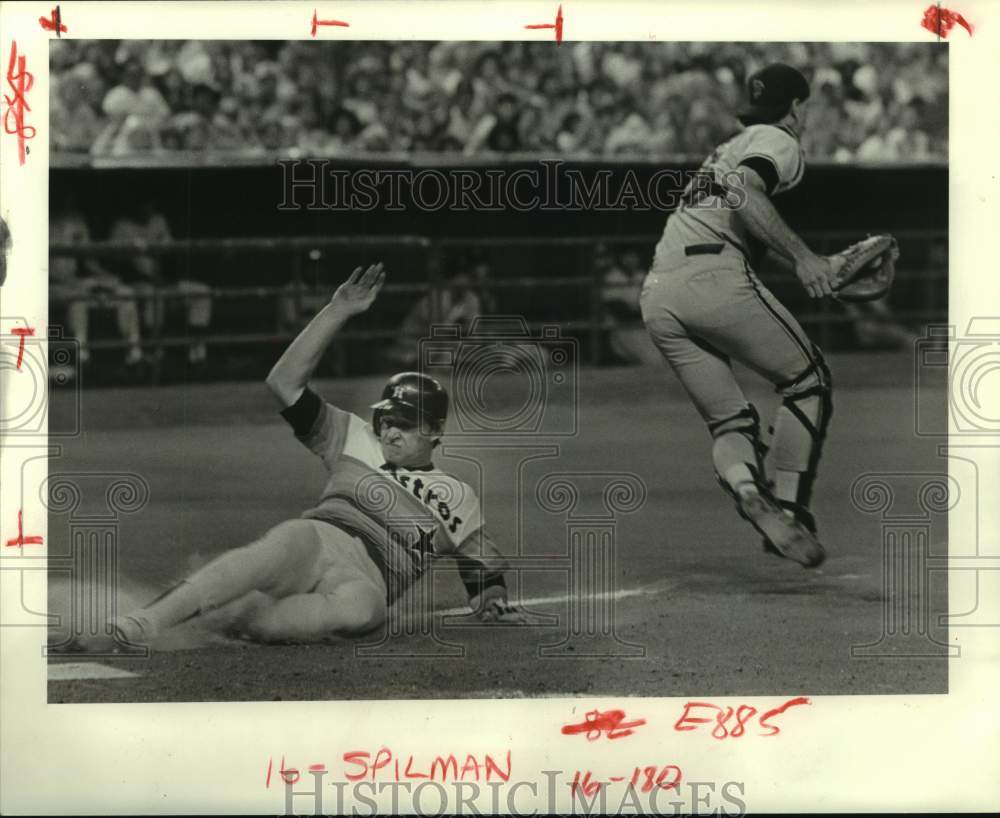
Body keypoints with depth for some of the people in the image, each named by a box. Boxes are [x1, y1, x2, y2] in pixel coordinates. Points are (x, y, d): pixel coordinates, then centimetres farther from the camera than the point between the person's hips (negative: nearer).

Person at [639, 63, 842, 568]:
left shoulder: (728, 147, 32)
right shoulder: (778, 141, 6)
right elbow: (743, 195, -15)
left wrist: (821, 268, 32)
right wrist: (802, 256, -17)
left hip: (656, 296, 8)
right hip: (715, 277, -8)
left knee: (728, 418, 10)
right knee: (807, 380, 7)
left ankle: (745, 488, -21)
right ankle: (787, 508, -4)